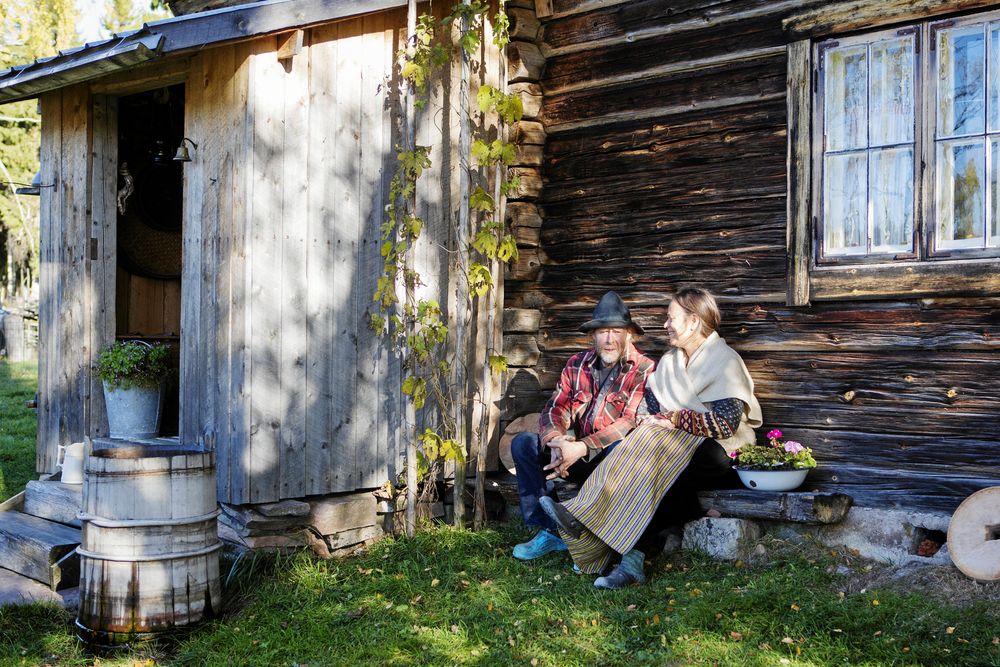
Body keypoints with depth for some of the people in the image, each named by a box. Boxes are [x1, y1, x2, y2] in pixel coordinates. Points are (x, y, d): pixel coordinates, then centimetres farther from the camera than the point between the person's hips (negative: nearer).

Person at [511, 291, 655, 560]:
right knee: (522, 443, -12)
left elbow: (631, 423, -20)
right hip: (578, 457, 5)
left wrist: (581, 448, -28)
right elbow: (554, 409, 2)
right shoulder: (577, 364, 8)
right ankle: (549, 531, -13)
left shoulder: (644, 370, -9)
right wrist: (556, 442, -21)